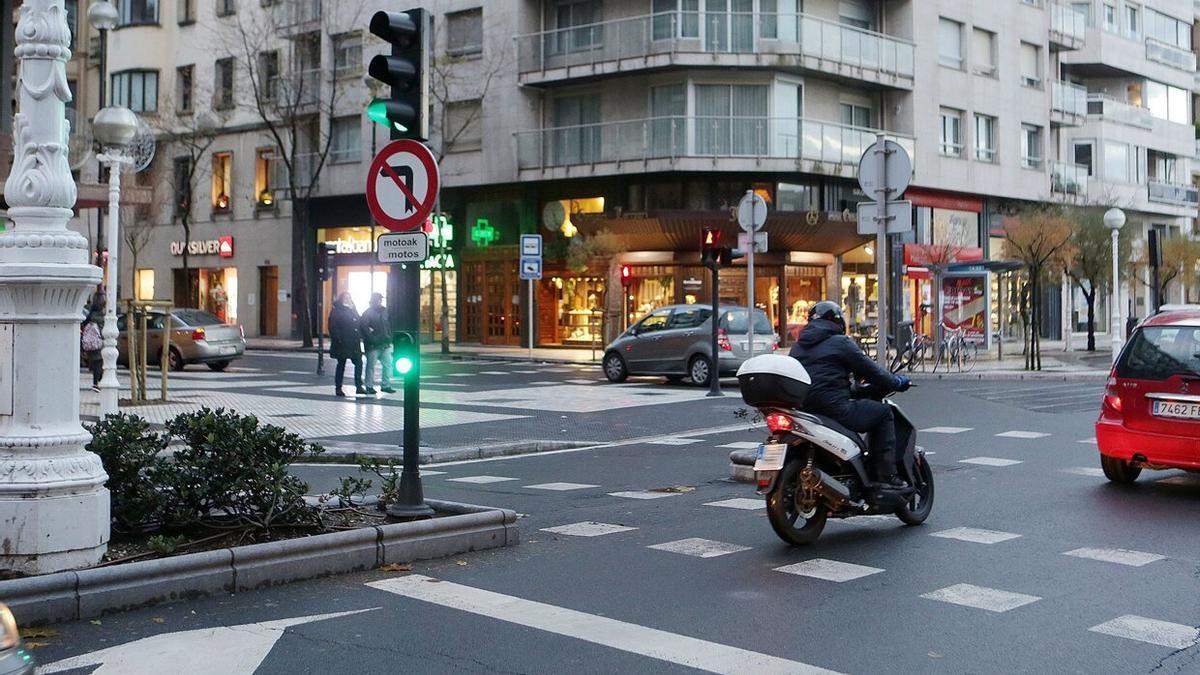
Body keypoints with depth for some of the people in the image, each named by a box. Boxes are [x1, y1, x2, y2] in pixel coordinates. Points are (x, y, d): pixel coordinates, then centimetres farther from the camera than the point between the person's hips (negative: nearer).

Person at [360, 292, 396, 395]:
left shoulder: (385, 311, 11)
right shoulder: (368, 313, -6)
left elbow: (390, 325, 19)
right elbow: (363, 326, -13)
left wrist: (389, 336, 7)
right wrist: (371, 338, -18)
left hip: (385, 344, 5)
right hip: (373, 345, -5)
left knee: (388, 364, 3)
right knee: (371, 365, 1)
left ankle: (386, 385, 11)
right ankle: (369, 386, 9)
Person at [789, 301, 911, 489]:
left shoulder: (797, 346, 20)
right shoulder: (840, 342, -1)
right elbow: (870, 370, 1)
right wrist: (897, 383, 17)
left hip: (801, 409, 8)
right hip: (834, 408, -8)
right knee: (883, 413, 8)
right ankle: (886, 476, 0)